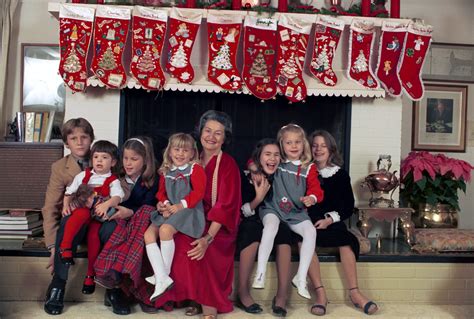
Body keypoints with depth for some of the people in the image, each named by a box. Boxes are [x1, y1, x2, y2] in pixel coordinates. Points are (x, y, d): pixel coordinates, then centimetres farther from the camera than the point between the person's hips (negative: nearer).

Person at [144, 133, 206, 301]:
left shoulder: (195, 169, -2)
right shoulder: (166, 171, 16)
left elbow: (198, 192, -12)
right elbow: (161, 192, 15)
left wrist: (181, 205, -18)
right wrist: (164, 205, -6)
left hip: (189, 210, -7)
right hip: (169, 211, 7)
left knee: (165, 229, -31)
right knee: (148, 234, -12)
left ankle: (165, 273, -14)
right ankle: (162, 279, -15)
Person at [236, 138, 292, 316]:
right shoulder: (247, 178, -7)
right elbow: (241, 212, -10)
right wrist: (259, 198, -23)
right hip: (250, 225, -2)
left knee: (284, 231, -30)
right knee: (253, 229, -36)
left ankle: (282, 295, -29)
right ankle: (242, 293, -26)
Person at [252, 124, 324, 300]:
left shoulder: (308, 168, 6)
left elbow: (316, 188, -2)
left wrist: (312, 198, -24)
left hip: (296, 212, 2)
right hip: (272, 208, -2)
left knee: (311, 231, -24)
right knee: (271, 226, -34)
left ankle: (301, 278, -13)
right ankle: (260, 273, -26)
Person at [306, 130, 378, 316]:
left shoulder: (340, 174, 11)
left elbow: (349, 207, 6)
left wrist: (330, 219, -10)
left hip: (332, 223, 1)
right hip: (308, 223, -1)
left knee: (346, 240, -30)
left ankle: (354, 292, -24)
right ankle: (320, 292, -29)